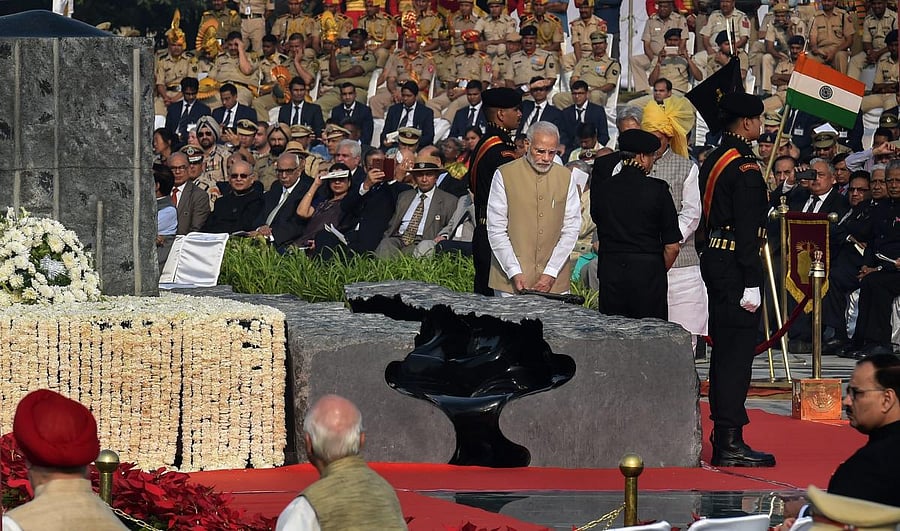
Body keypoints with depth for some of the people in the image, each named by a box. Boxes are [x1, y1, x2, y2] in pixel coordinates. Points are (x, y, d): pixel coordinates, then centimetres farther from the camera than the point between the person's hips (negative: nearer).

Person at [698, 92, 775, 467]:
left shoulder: (713, 160, 14)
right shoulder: (744, 166, -15)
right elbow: (746, 227, -20)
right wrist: (751, 284, -21)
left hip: (714, 260, 10)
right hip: (735, 267, -10)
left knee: (724, 350, 14)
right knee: (737, 352, -9)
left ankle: (723, 437, 19)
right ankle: (730, 443, -12)